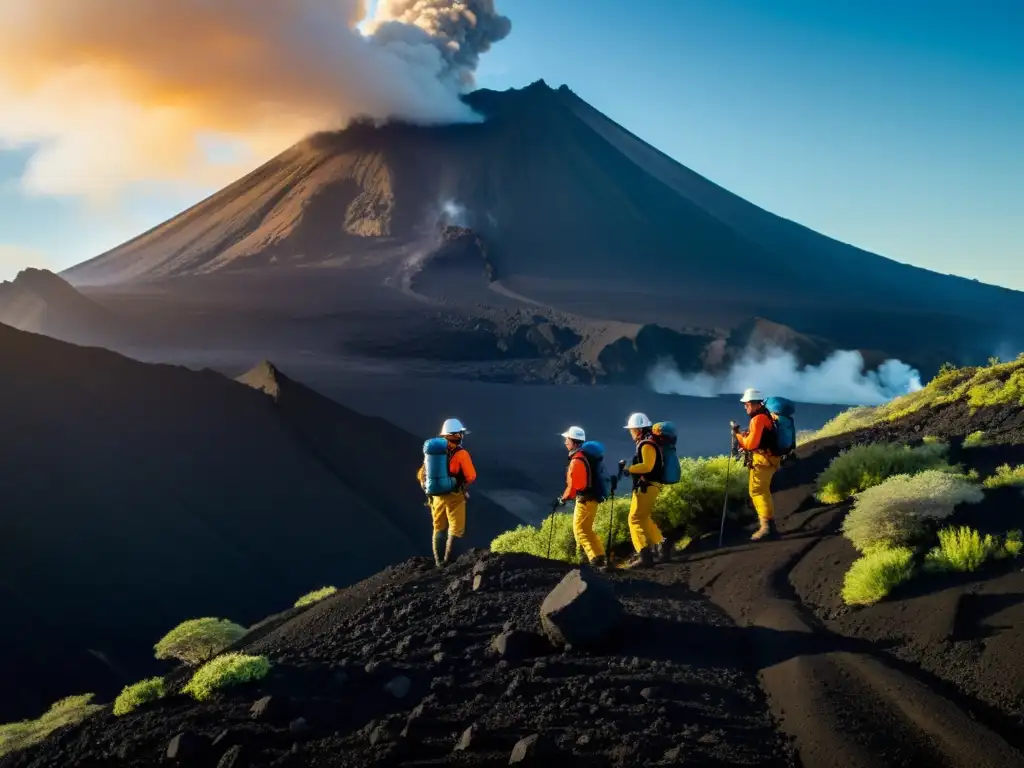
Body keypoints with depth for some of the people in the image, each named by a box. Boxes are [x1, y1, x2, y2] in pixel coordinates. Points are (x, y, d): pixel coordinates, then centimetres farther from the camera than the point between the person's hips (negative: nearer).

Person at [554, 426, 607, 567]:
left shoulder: (576, 460, -18)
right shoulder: (583, 457, 12)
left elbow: (573, 485, -18)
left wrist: (563, 499, -4)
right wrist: (566, 496, 18)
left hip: (585, 500, -10)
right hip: (590, 498, 10)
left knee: (580, 530, -7)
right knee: (586, 529, 17)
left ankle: (595, 559, -12)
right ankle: (599, 555, 17)